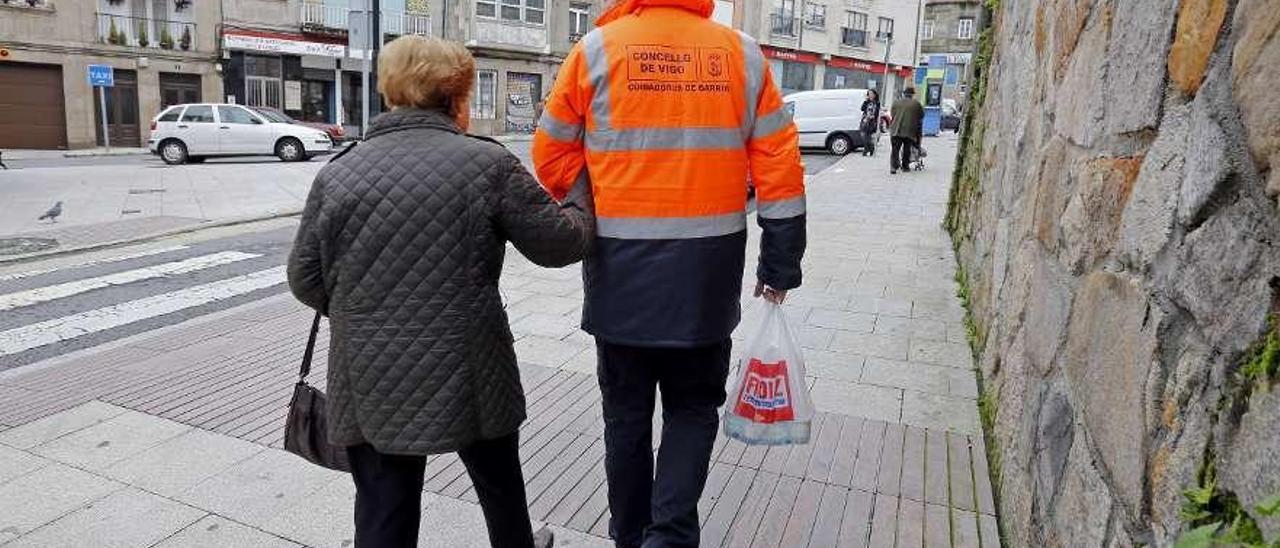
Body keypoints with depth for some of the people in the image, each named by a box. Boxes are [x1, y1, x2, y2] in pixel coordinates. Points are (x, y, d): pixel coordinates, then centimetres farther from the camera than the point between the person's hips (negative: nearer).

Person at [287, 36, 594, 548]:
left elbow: (305, 279, 5)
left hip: (371, 382, 2)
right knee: (499, 482, 24)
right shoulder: (487, 163, -9)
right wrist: (582, 200, 16)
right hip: (467, 372, -1)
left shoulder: (336, 174, -1)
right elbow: (559, 243, -4)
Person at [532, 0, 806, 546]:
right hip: (707, 270, 1)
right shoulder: (743, 54, 3)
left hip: (621, 267, 0)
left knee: (626, 412, 15)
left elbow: (552, 157, 1)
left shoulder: (597, 48, -1)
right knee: (693, 407, 17)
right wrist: (780, 266, 7)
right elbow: (779, 167, 2)